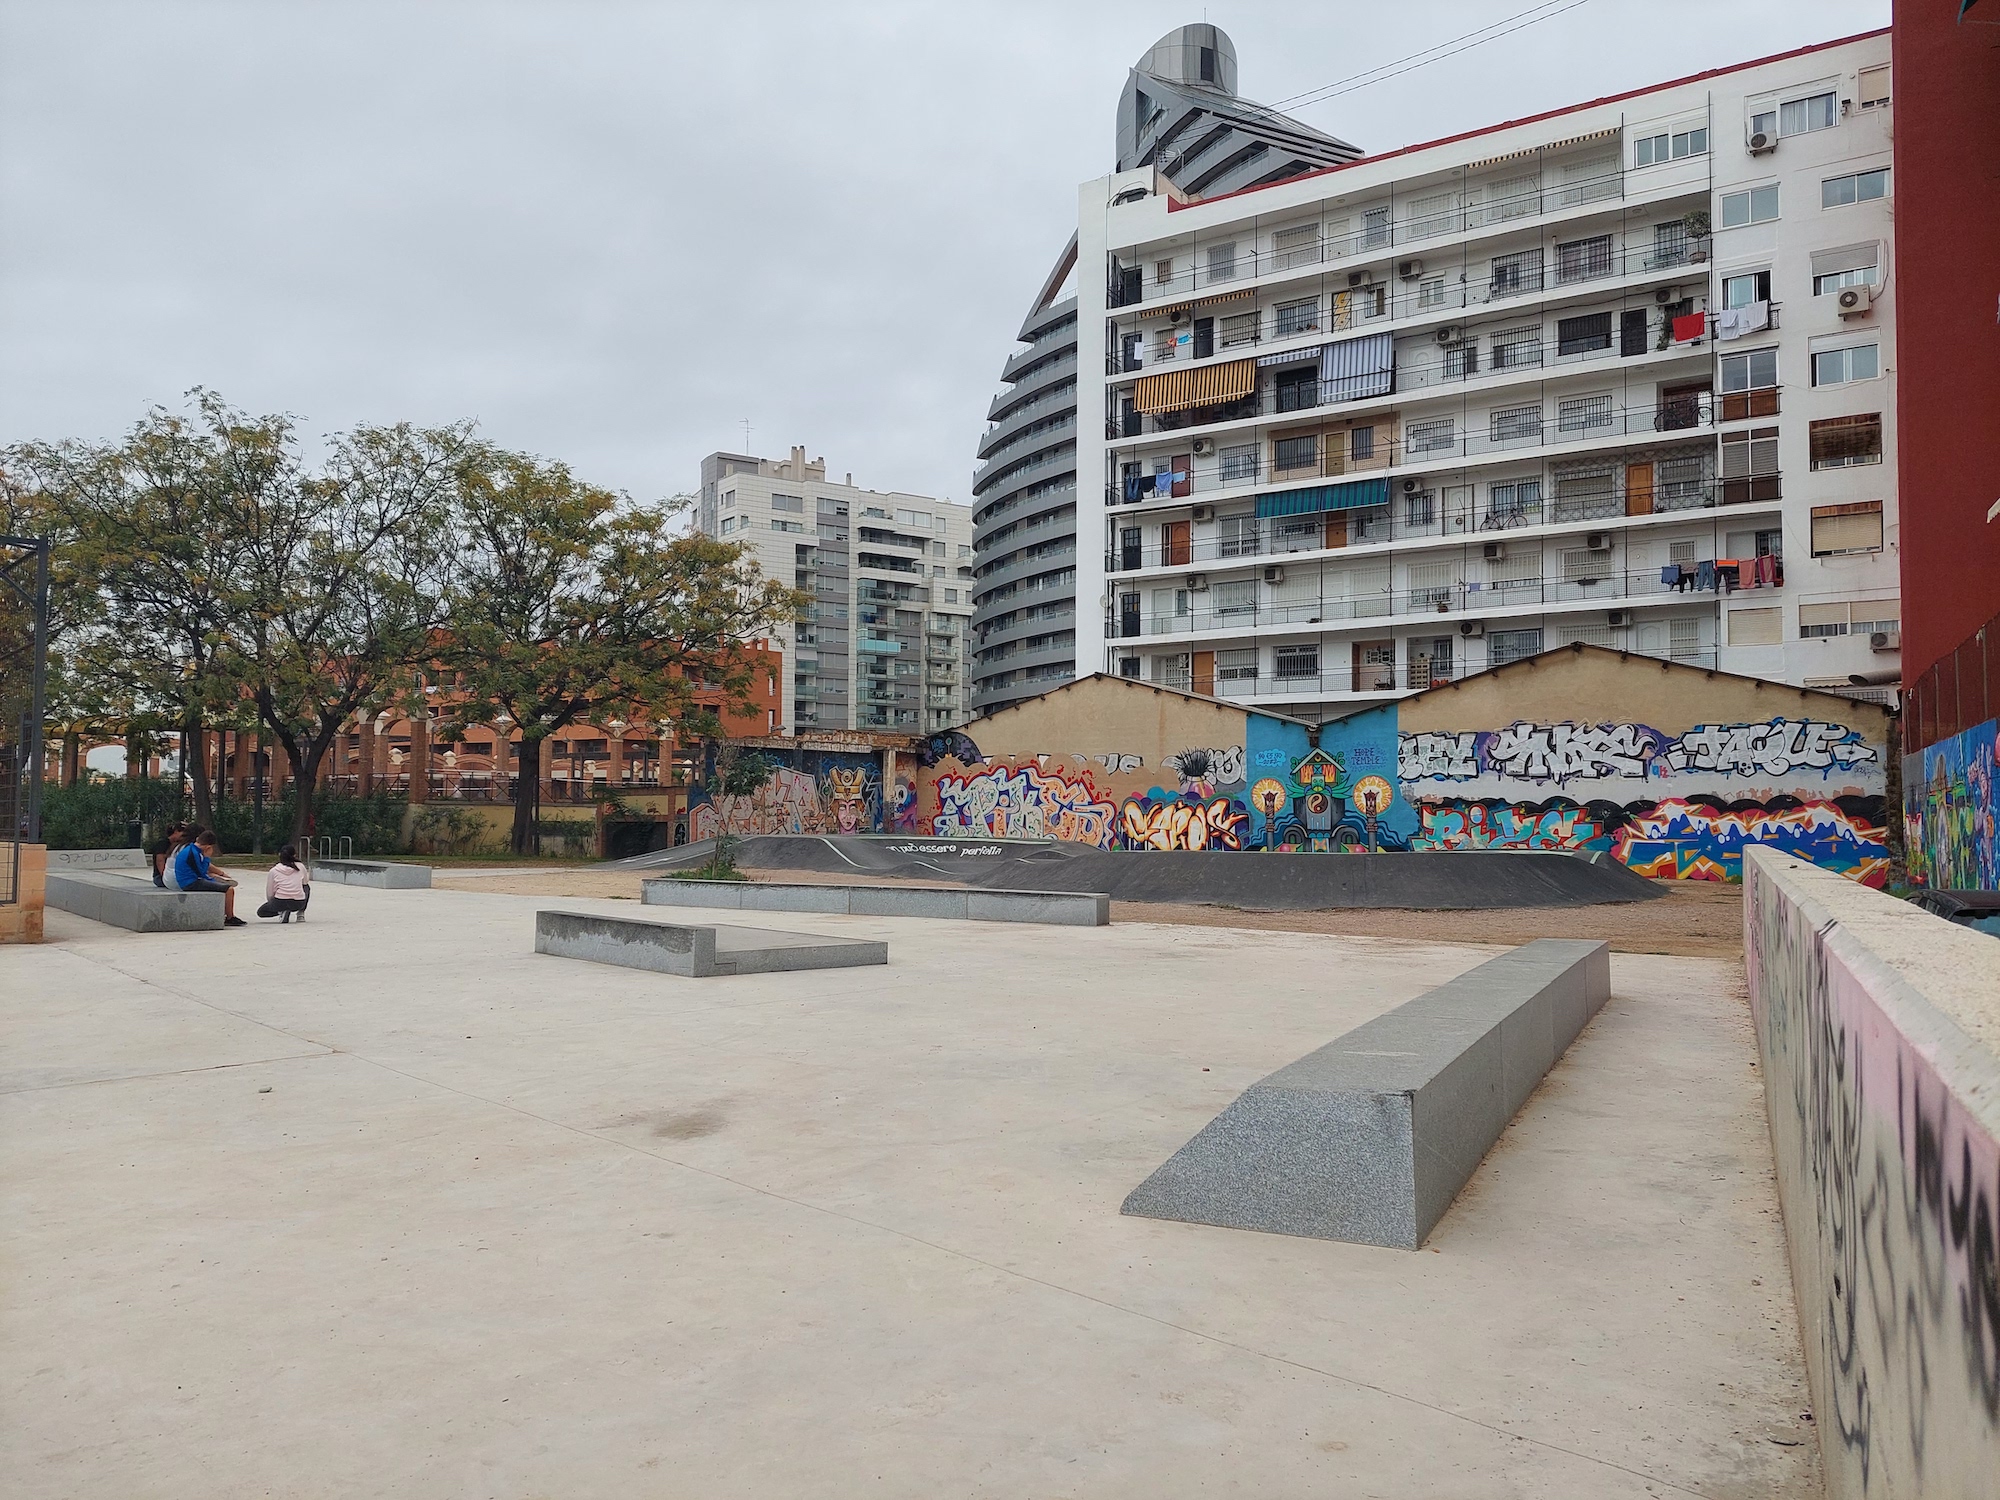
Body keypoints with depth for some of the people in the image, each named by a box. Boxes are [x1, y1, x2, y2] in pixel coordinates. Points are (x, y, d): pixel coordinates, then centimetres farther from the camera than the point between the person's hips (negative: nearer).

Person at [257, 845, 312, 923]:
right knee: (306, 887, 34)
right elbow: (305, 882, 22)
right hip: (299, 904, 2)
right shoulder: (301, 867, 5)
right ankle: (301, 913, 17)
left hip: (280, 902, -2)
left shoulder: (273, 870, 4)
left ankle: (282, 912, -3)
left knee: (260, 912, 27)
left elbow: (269, 894, 7)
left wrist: (272, 903, 25)